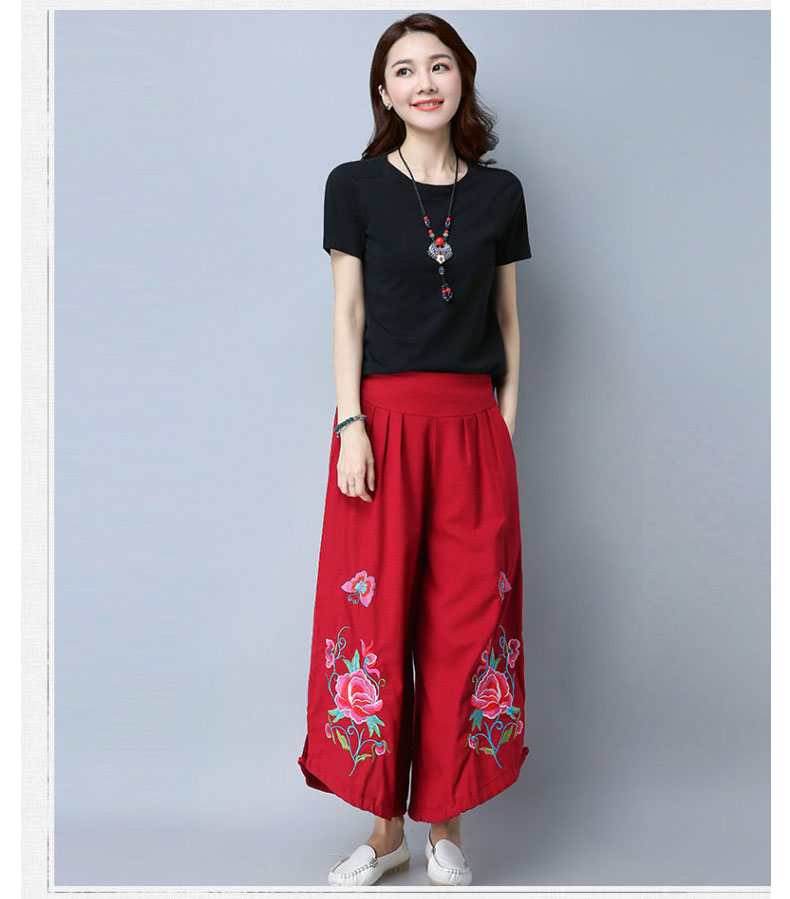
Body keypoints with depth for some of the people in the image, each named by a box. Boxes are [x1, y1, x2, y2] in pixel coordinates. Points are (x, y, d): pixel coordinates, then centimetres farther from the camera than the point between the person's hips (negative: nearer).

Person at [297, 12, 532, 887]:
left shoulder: (499, 192, 11)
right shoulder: (355, 184, 5)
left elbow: (507, 318, 13)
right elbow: (348, 312, 1)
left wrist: (507, 424, 5)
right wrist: (350, 425, -8)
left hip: (472, 424, 2)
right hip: (385, 419, -2)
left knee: (466, 620, 3)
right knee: (375, 617, 0)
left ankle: (446, 824, 18)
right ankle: (386, 826, 16)